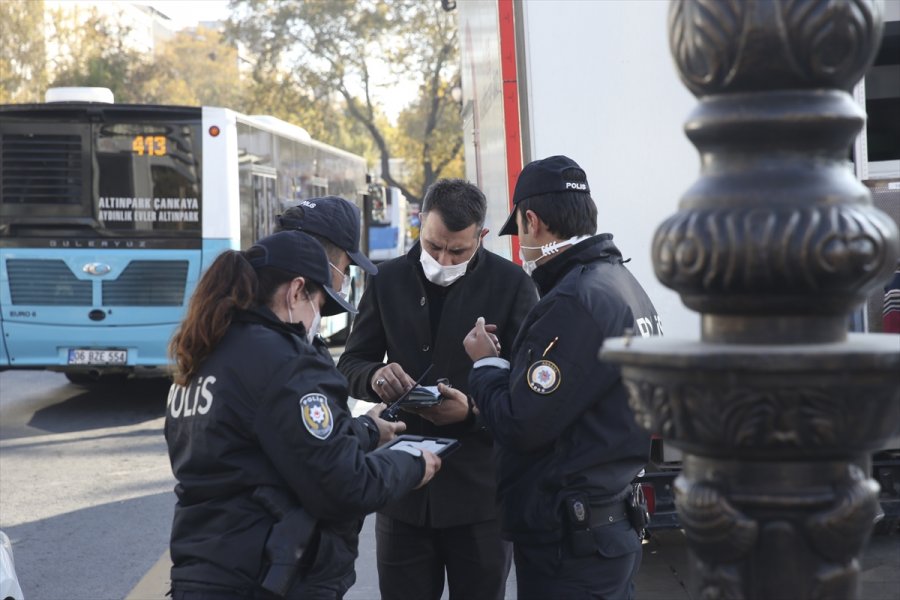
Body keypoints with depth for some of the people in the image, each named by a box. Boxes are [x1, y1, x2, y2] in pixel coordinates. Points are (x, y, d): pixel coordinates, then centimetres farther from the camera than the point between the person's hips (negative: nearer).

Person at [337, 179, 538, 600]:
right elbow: (351, 365, 10)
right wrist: (375, 376, -14)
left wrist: (474, 411, -22)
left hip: (480, 490, -2)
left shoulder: (511, 284, -3)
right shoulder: (388, 280, 6)